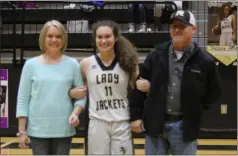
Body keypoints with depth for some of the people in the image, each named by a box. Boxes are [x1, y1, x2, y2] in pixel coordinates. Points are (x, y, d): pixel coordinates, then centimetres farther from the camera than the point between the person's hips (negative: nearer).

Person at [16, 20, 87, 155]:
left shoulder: (72, 64, 3)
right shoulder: (31, 64, 3)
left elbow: (82, 95, 5)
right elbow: (23, 99, 3)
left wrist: (75, 113, -14)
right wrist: (22, 131, -1)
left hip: (64, 130, 0)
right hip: (38, 130, 0)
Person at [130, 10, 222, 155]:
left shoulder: (205, 61, -4)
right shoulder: (156, 56, 2)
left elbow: (213, 94, 4)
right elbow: (140, 86, 5)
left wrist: (194, 110, -2)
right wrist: (136, 116, 2)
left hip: (185, 127, -1)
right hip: (154, 124, 2)